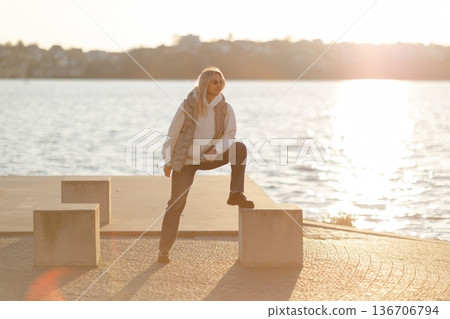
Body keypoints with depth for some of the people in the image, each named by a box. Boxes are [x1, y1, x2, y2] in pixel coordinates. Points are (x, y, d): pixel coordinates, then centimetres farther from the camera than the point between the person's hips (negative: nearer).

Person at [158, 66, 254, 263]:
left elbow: (229, 136, -5)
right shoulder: (188, 106, -12)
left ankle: (236, 194, -14)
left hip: (209, 157, 3)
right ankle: (164, 251, 3)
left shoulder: (225, 108, -5)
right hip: (185, 161, -3)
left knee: (240, 148, -21)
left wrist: (215, 151, -24)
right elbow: (173, 134, -7)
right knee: (176, 204, -5)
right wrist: (168, 161, -6)